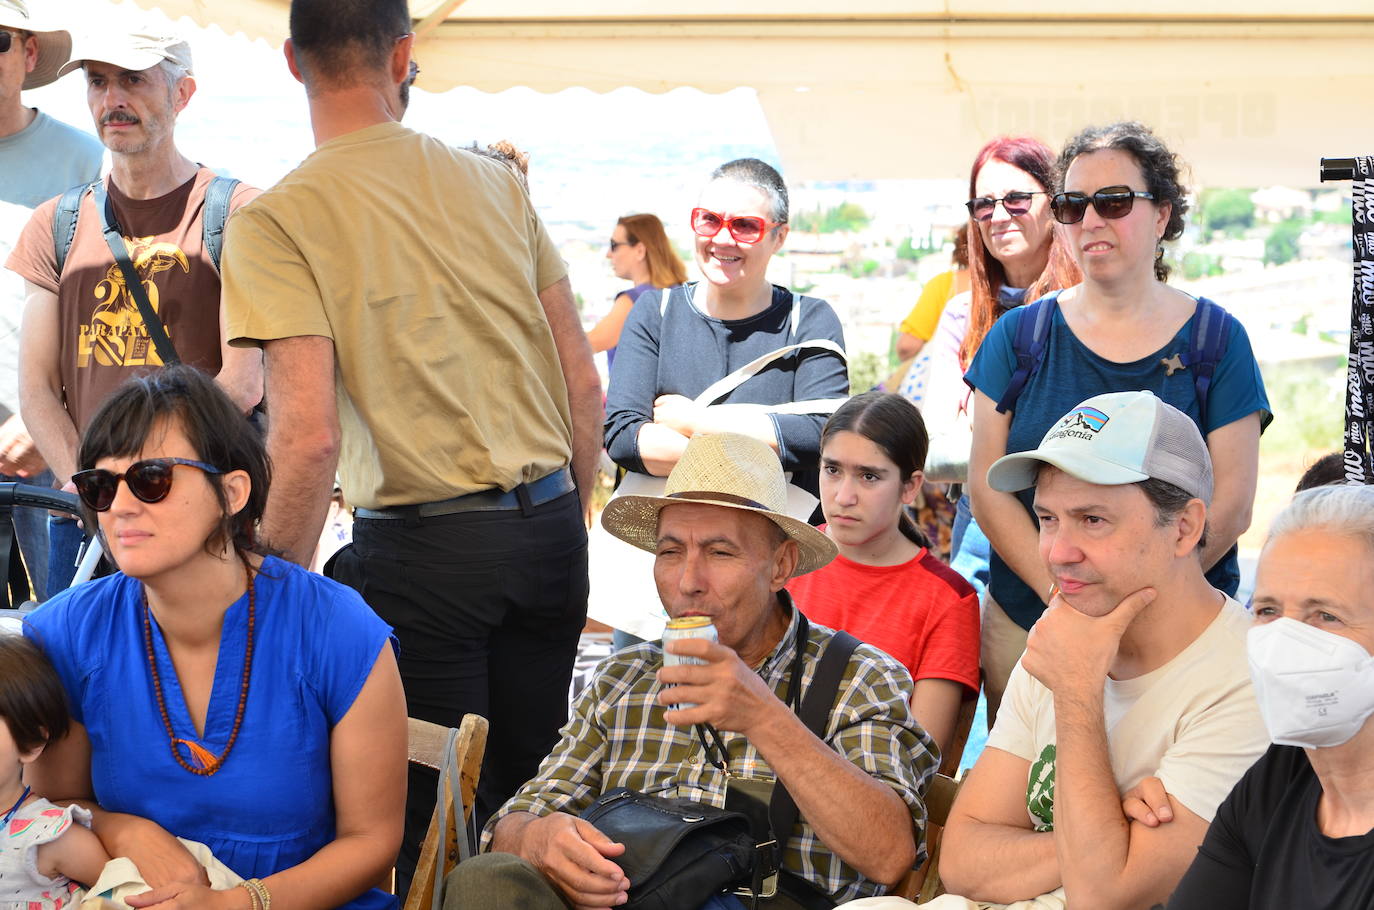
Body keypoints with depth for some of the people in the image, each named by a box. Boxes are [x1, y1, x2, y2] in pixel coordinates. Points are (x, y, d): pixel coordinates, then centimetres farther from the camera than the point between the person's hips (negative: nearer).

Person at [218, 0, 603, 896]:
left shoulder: (275, 221, -8)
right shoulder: (497, 183, 7)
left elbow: (309, 434, -17)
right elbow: (585, 388, 8)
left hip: (424, 546, -5)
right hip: (549, 528, 5)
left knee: (431, 827, 6)